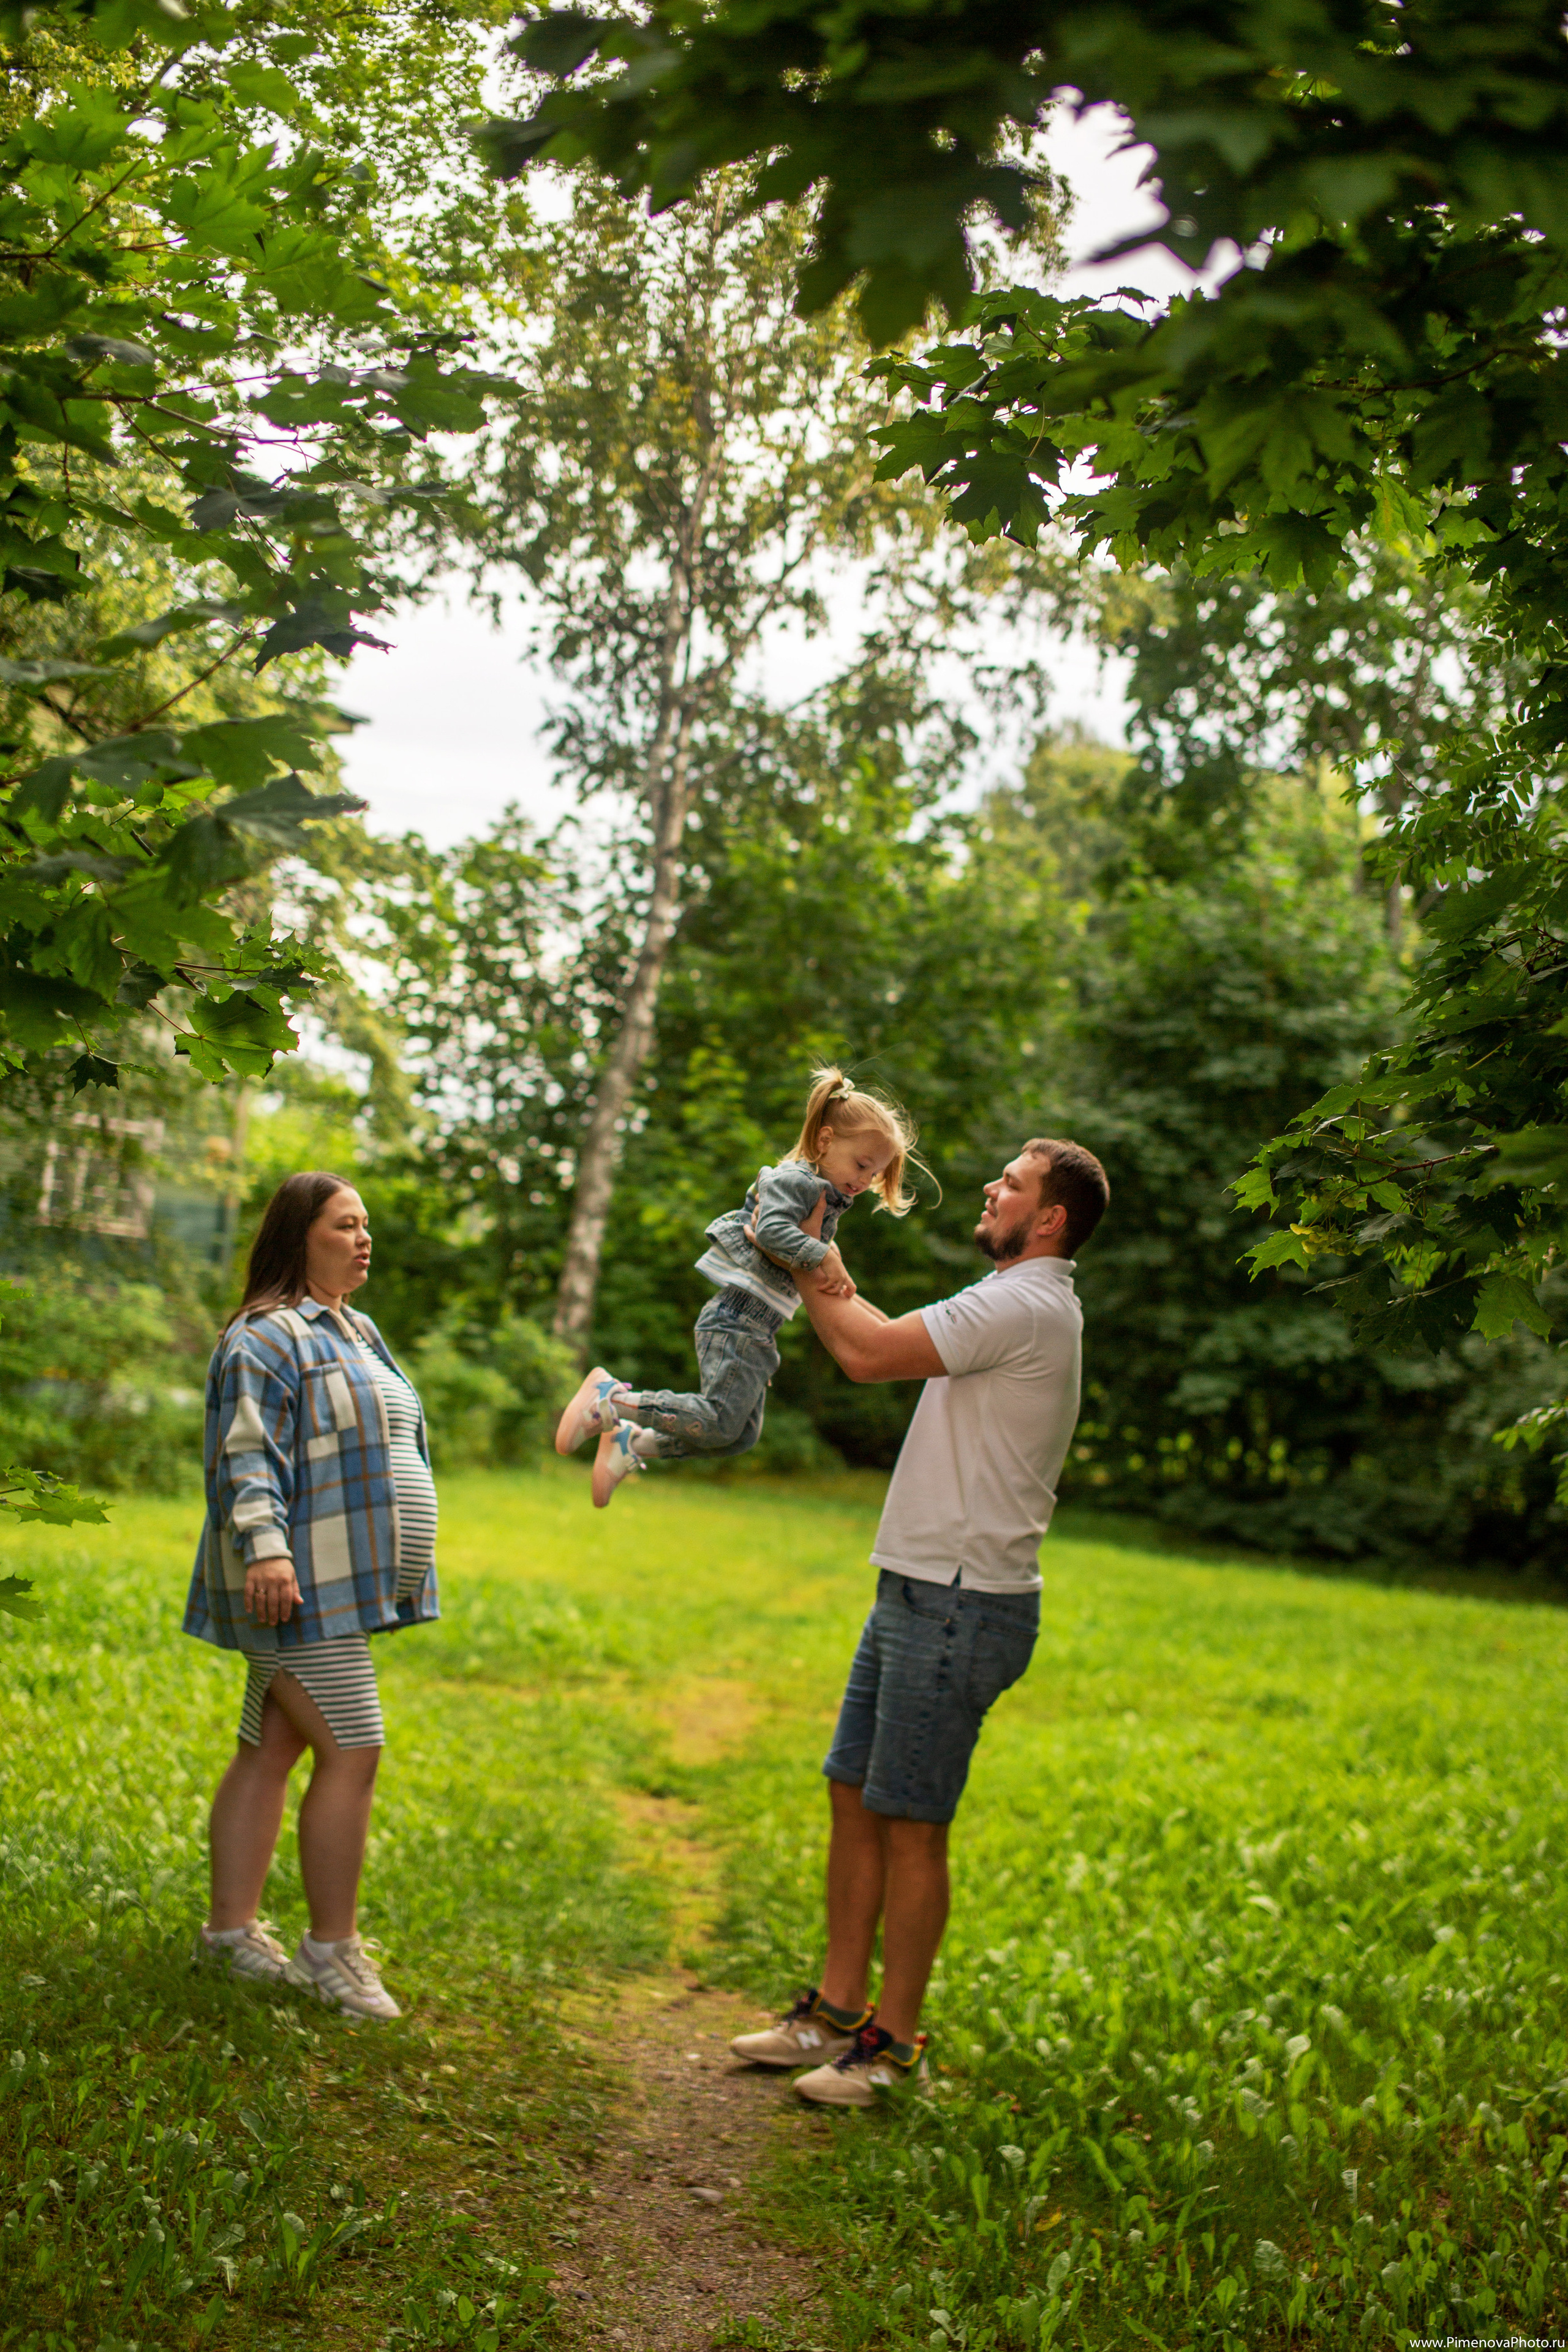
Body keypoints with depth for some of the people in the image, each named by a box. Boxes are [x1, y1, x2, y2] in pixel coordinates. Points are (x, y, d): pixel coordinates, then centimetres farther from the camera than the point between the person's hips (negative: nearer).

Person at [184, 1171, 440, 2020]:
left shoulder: (355, 1332, 20)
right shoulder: (267, 1336, -11)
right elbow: (246, 1454, -19)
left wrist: (391, 1569, 29)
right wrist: (263, 1546, -31)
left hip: (344, 1583, 9)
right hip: (300, 1586, -9)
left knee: (269, 1753, 12)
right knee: (351, 1754, -10)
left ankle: (232, 1929, 19)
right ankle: (332, 1949, 1)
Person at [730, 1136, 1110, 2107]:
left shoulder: (1025, 1307, -16)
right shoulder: (1008, 1304, 18)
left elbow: (868, 1352, -18)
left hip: (963, 1606, -10)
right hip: (917, 1591, 10)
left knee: (912, 1825, -3)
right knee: (855, 1798, 14)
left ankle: (894, 2044, 9)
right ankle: (838, 2010, 25)